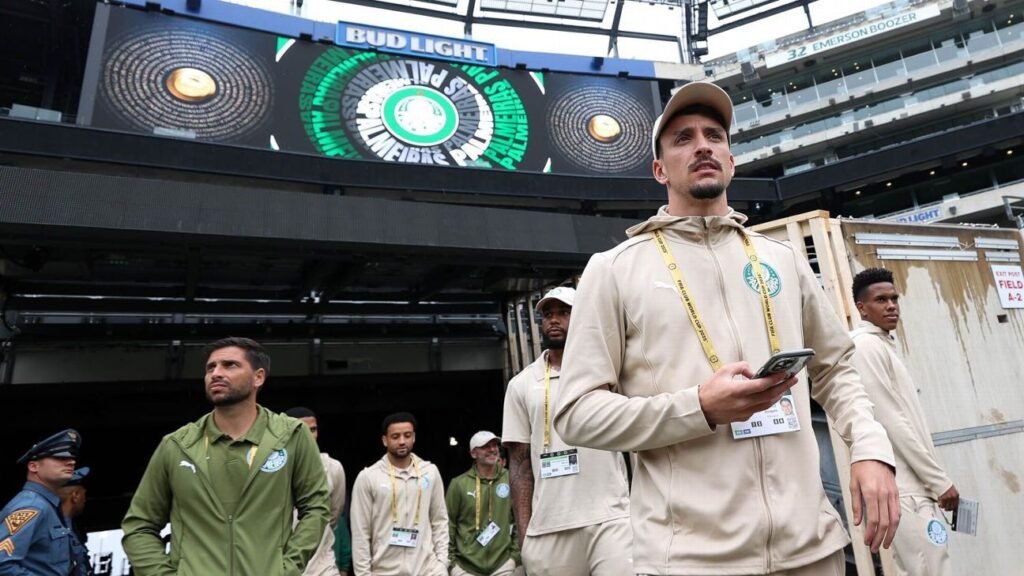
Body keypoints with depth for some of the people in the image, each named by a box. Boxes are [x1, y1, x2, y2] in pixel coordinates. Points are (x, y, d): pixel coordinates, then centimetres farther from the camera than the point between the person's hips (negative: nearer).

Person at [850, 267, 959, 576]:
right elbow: (891, 422, -17)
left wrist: (933, 479, 17)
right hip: (904, 488, -9)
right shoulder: (865, 345, -11)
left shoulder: (885, 344, 17)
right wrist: (940, 480, -12)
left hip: (914, 484, 9)